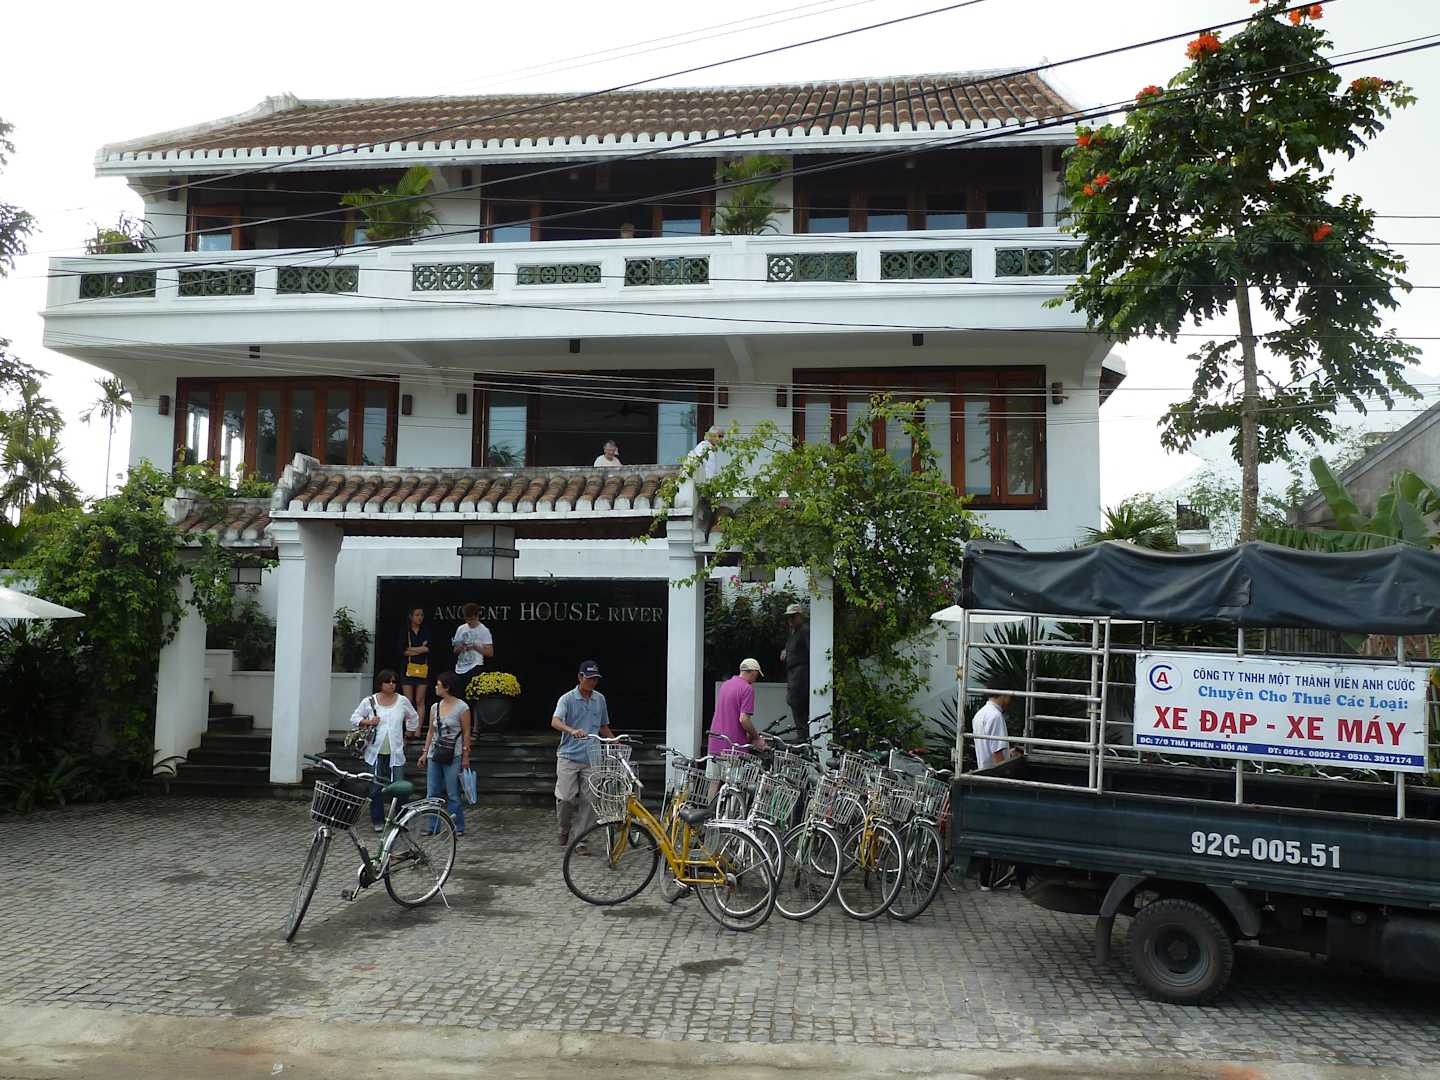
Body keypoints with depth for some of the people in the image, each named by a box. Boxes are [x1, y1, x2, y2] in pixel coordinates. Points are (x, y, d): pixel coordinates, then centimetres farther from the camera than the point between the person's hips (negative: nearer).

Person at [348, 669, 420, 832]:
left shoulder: (403, 701, 4)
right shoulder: (369, 701, 2)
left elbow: (414, 718, 20)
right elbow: (354, 718, 10)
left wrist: (406, 737, 18)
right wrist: (367, 722, -9)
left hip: (396, 753, 0)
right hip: (375, 753, 0)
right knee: (376, 788, 6)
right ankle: (377, 821, 18)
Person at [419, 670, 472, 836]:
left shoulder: (462, 707, -7)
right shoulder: (435, 707, 10)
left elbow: (466, 733, -5)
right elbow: (431, 732, 14)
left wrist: (466, 756, -8)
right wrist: (425, 753, 9)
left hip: (453, 757, -6)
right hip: (434, 755, 6)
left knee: (453, 794, -3)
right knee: (432, 794, 7)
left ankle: (458, 828, 5)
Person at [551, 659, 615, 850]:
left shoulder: (600, 699, 10)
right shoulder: (567, 699, -6)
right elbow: (555, 721, -22)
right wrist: (572, 731, -41)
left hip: (591, 759, 4)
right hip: (568, 757, -4)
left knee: (587, 800, 0)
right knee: (565, 798, -5)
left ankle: (578, 839, 10)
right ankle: (565, 831, 21)